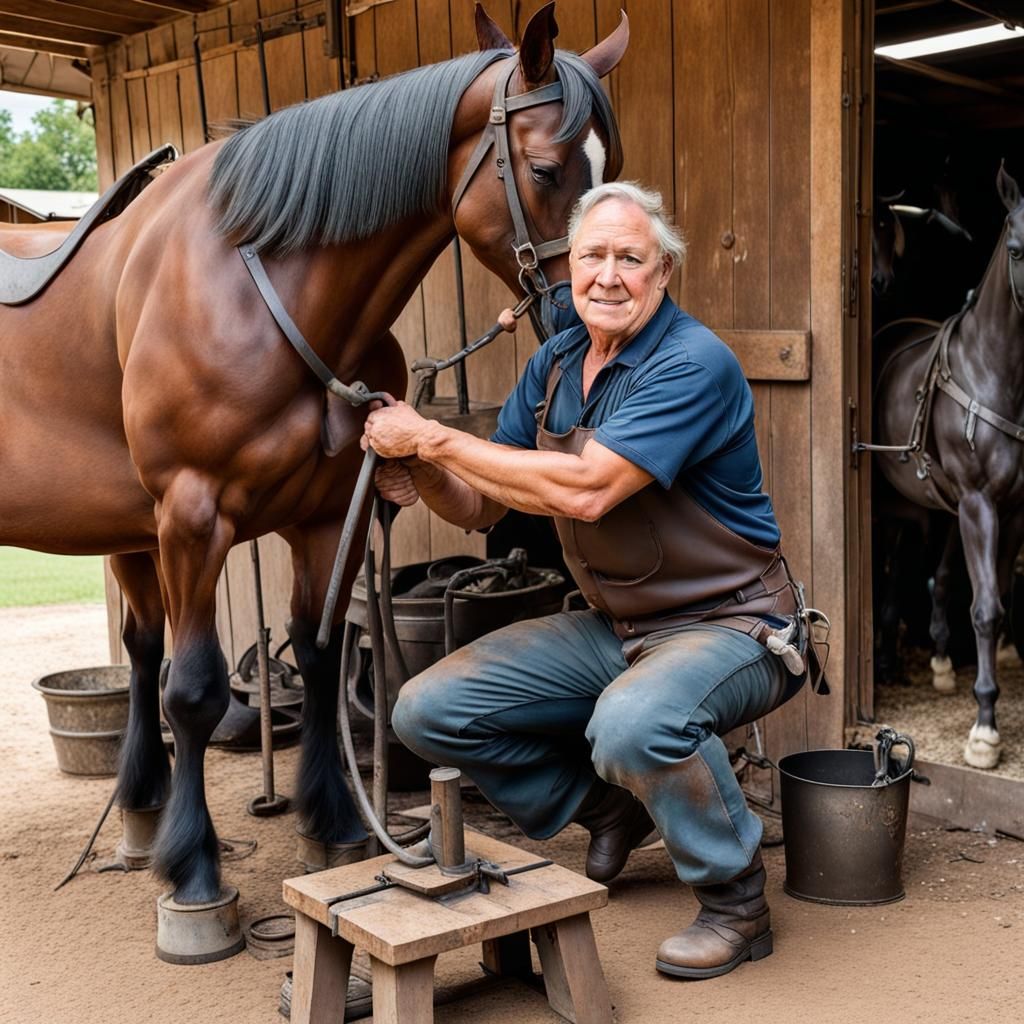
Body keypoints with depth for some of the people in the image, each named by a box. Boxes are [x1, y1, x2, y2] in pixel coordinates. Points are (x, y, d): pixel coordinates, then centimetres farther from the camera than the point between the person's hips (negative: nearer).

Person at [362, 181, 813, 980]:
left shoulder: (694, 364, -20)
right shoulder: (556, 363, 4)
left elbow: (585, 491, -31)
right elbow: (484, 507, 7)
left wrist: (432, 437, -25)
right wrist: (421, 473, -16)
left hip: (728, 625, -7)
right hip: (611, 627, 8)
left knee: (632, 724, -39)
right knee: (429, 711, -2)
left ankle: (737, 903, -9)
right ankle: (611, 809, 19)